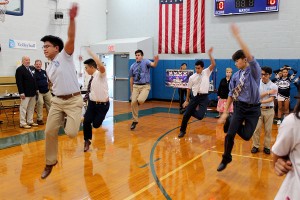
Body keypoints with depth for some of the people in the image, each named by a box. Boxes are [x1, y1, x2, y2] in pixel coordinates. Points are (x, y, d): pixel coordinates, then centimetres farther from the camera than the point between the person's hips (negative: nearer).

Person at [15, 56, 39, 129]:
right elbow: (19, 82, -15)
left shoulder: (31, 68, 15)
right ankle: (22, 123, 4)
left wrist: (36, 89, 13)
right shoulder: (19, 69, -8)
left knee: (31, 108, 12)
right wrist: (21, 92, -21)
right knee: (23, 108, -1)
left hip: (33, 93, 8)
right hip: (25, 93, -8)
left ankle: (30, 121, 21)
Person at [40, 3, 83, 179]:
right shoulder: (49, 68, 16)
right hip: (57, 101, 7)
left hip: (74, 100, -6)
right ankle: (50, 162, 23)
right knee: (49, 132, 3)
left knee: (71, 133, -17)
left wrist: (72, 19, -34)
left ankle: (77, 121, 20)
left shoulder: (65, 56, -4)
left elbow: (71, 38, -21)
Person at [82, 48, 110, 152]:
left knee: (96, 124, -6)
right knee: (86, 121, -7)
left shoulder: (100, 74, -15)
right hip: (92, 103, 6)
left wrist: (91, 53, -29)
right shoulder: (91, 78, 7)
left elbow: (101, 66, -36)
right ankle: (87, 141, 13)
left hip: (103, 104, -6)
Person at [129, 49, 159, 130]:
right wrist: (131, 91, 13)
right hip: (136, 86, 4)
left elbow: (153, 65, -24)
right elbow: (131, 79, 12)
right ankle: (135, 121, 14)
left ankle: (138, 101, 13)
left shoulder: (145, 62, -2)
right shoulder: (133, 66, 7)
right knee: (133, 103, -3)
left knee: (140, 100, -27)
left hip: (145, 86, -4)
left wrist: (156, 61, -48)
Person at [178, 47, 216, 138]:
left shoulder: (206, 72, 3)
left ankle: (193, 111, 22)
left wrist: (210, 54, -21)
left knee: (200, 116, -15)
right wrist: (187, 100, 13)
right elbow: (189, 88, 11)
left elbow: (213, 64, -10)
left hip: (204, 97, -1)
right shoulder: (192, 77, 4)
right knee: (186, 114, 0)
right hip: (195, 97, 1)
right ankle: (182, 130, 19)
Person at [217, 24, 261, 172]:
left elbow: (250, 56, -28)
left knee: (246, 136, -3)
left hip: (253, 109, -2)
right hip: (239, 107, 3)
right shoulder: (236, 76, 3)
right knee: (230, 134, -6)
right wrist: (225, 112, 6)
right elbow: (231, 94, 9)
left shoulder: (254, 71, -8)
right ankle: (226, 158, 17)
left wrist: (237, 37, -34)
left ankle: (230, 122, 26)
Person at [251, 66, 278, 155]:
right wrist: (268, 92, -16)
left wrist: (261, 102, -27)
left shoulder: (274, 86, -4)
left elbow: (271, 99, -13)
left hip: (269, 110, 0)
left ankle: (267, 147, 18)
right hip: (258, 109, 0)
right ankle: (255, 146, 12)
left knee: (268, 130, 7)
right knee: (256, 129, 1)